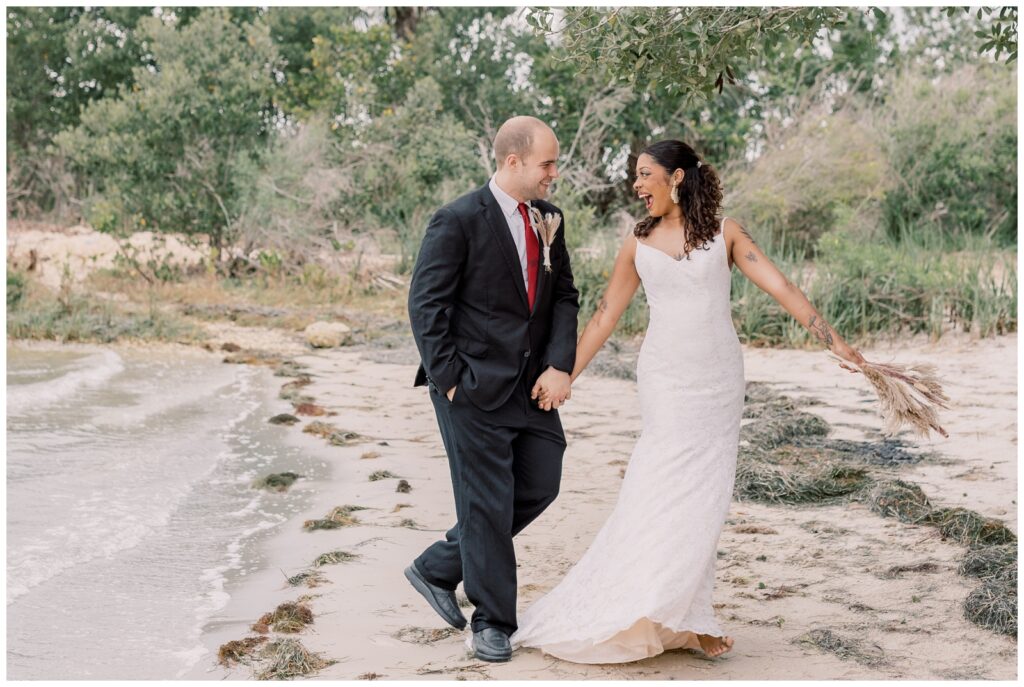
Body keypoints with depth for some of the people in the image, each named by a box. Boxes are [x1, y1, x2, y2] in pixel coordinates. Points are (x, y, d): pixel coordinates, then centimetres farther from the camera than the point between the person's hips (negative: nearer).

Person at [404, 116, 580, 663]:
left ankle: (437, 569, 25)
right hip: (475, 387, -7)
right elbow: (426, 305, -12)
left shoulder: (548, 218, 8)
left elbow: (565, 295, 10)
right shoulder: (458, 221, -12)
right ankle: (492, 622, 17)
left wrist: (560, 366, -3)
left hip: (533, 385, 7)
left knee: (539, 486, 9)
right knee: (488, 501, 0)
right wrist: (448, 381, -14)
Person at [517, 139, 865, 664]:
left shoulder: (724, 233, 2)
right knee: (669, 493, -6)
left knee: (703, 496, 4)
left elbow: (780, 288, -3)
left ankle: (681, 617, 14)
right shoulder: (638, 243, 5)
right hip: (666, 378, -1)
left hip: (719, 378, 1)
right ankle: (687, 621, 3)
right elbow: (605, 315, 8)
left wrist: (834, 341, -9)